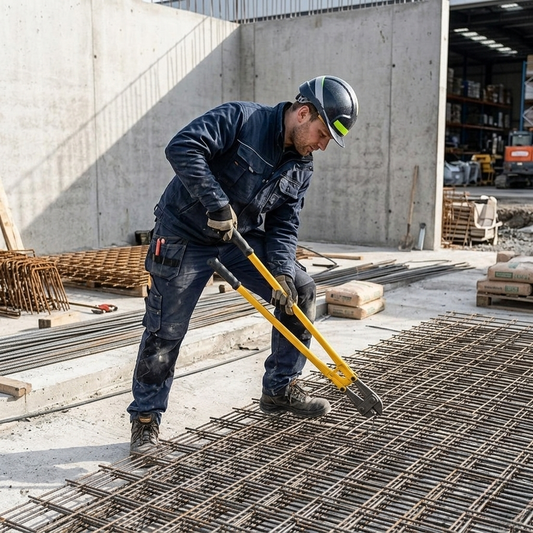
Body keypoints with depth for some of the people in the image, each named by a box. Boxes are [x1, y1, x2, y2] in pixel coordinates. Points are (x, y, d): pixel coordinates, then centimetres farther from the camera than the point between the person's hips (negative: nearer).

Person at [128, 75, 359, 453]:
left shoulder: (302, 167, 2)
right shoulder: (240, 118, -19)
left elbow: (284, 224, 1)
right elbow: (182, 148, -31)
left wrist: (281, 270, -16)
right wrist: (218, 204, -34)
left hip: (242, 238, 7)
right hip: (185, 236, -7)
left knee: (301, 290, 2)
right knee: (165, 331, -4)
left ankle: (280, 390, 14)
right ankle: (146, 417, 16)